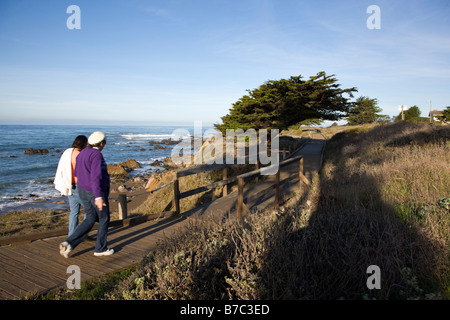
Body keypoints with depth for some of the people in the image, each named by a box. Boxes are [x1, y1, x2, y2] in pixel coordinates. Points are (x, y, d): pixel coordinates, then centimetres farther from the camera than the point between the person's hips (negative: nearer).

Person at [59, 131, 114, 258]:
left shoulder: (83, 153, 8)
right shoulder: (97, 155, -21)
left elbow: (77, 173, 16)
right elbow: (95, 177, -28)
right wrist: (98, 197, -30)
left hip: (84, 191, 9)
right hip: (96, 192, -8)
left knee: (90, 219, 18)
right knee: (104, 219, 10)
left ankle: (69, 243, 6)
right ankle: (100, 248, 21)